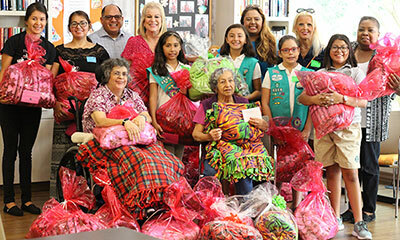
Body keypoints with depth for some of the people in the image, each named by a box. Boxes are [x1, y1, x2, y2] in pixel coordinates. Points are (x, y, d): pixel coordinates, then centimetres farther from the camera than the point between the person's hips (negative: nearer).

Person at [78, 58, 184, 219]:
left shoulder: (132, 96, 19)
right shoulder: (97, 95, 3)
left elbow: (149, 118, 12)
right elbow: (100, 121, -14)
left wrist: (142, 117, -14)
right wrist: (125, 122, -30)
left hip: (134, 140, 5)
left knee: (156, 151, -27)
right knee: (134, 156, -36)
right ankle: (144, 202, -45)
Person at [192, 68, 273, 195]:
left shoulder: (243, 102, 13)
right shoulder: (207, 105, 7)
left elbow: (266, 127, 18)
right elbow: (196, 134, 5)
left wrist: (262, 124, -6)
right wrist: (209, 137, -16)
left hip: (243, 145, 1)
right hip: (217, 147, -1)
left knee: (244, 169, -31)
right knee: (212, 170, -32)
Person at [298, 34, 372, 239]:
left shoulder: (355, 72, 7)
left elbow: (364, 101, -5)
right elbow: (301, 97, 8)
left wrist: (341, 98, -21)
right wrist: (315, 99, -14)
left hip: (348, 127, -2)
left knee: (350, 174, -8)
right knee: (332, 173, 6)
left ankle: (359, 223, -5)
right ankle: (335, 219, 15)